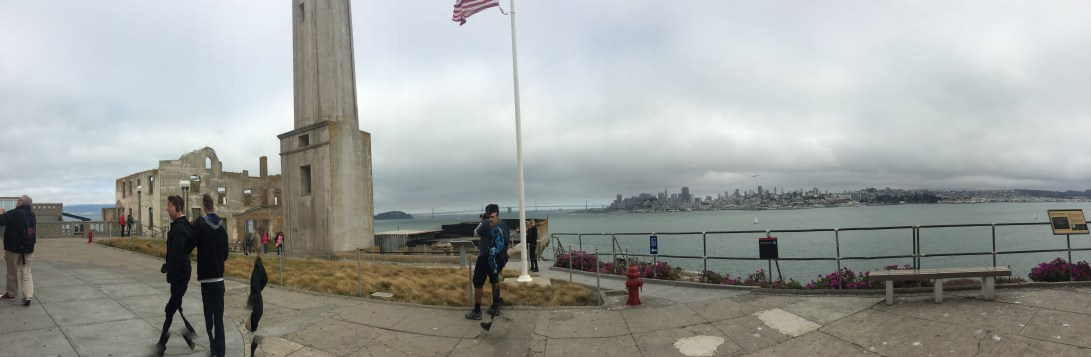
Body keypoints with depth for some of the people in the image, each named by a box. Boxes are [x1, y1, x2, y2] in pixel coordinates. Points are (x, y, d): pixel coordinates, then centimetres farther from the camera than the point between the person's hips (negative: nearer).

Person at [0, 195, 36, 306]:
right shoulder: (32, 215, 7)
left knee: (12, 272, 12)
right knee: (26, 272, 5)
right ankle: (28, 296, -6)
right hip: (28, 249, 5)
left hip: (13, 248, -5)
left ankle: (11, 294, 25)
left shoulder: (13, 213, -14)